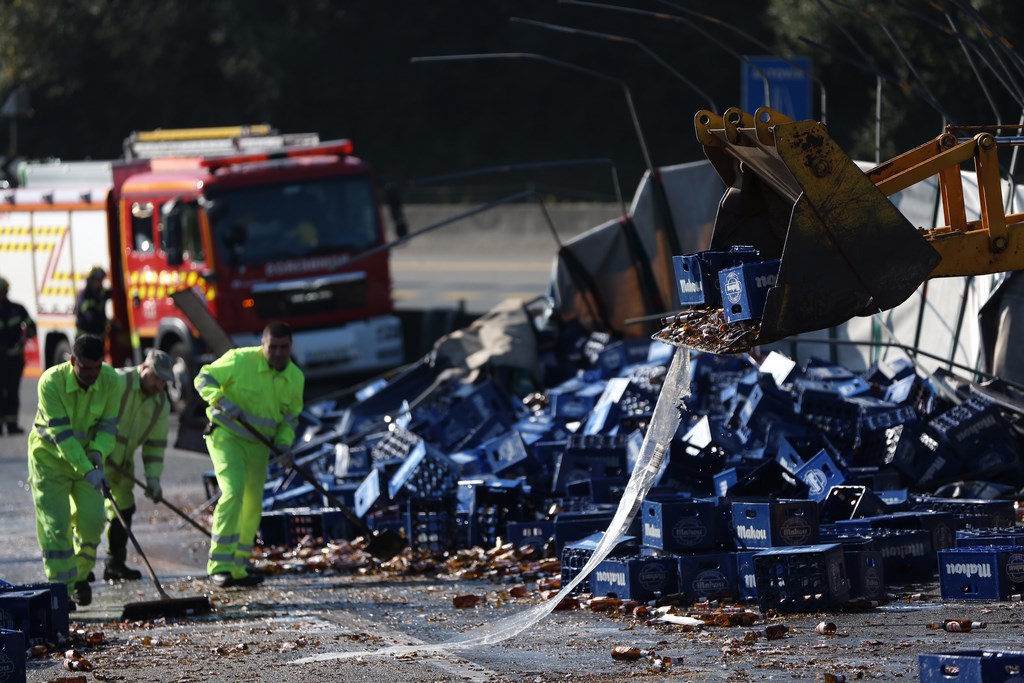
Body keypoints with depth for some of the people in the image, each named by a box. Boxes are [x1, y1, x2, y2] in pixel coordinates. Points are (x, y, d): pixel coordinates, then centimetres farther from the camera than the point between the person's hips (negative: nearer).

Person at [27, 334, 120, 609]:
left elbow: (108, 424, -7)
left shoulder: (111, 380, -16)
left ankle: (80, 577, 22)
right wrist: (87, 470, -36)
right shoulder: (51, 382, -28)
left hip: (87, 455, 4)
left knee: (92, 521, -2)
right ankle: (61, 590, -4)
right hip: (50, 457, -4)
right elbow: (60, 433, -30)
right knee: (55, 524, -10)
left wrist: (98, 453, -27)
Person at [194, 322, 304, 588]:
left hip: (258, 444, 7)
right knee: (233, 492, -22)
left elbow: (291, 416, 14)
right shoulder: (240, 360, -16)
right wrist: (222, 401, -27)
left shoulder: (295, 378, 1)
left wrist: (284, 442, -4)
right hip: (226, 436, -7)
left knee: (253, 506, 8)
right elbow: (203, 379, -9)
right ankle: (219, 566, -22)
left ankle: (237, 569, 20)